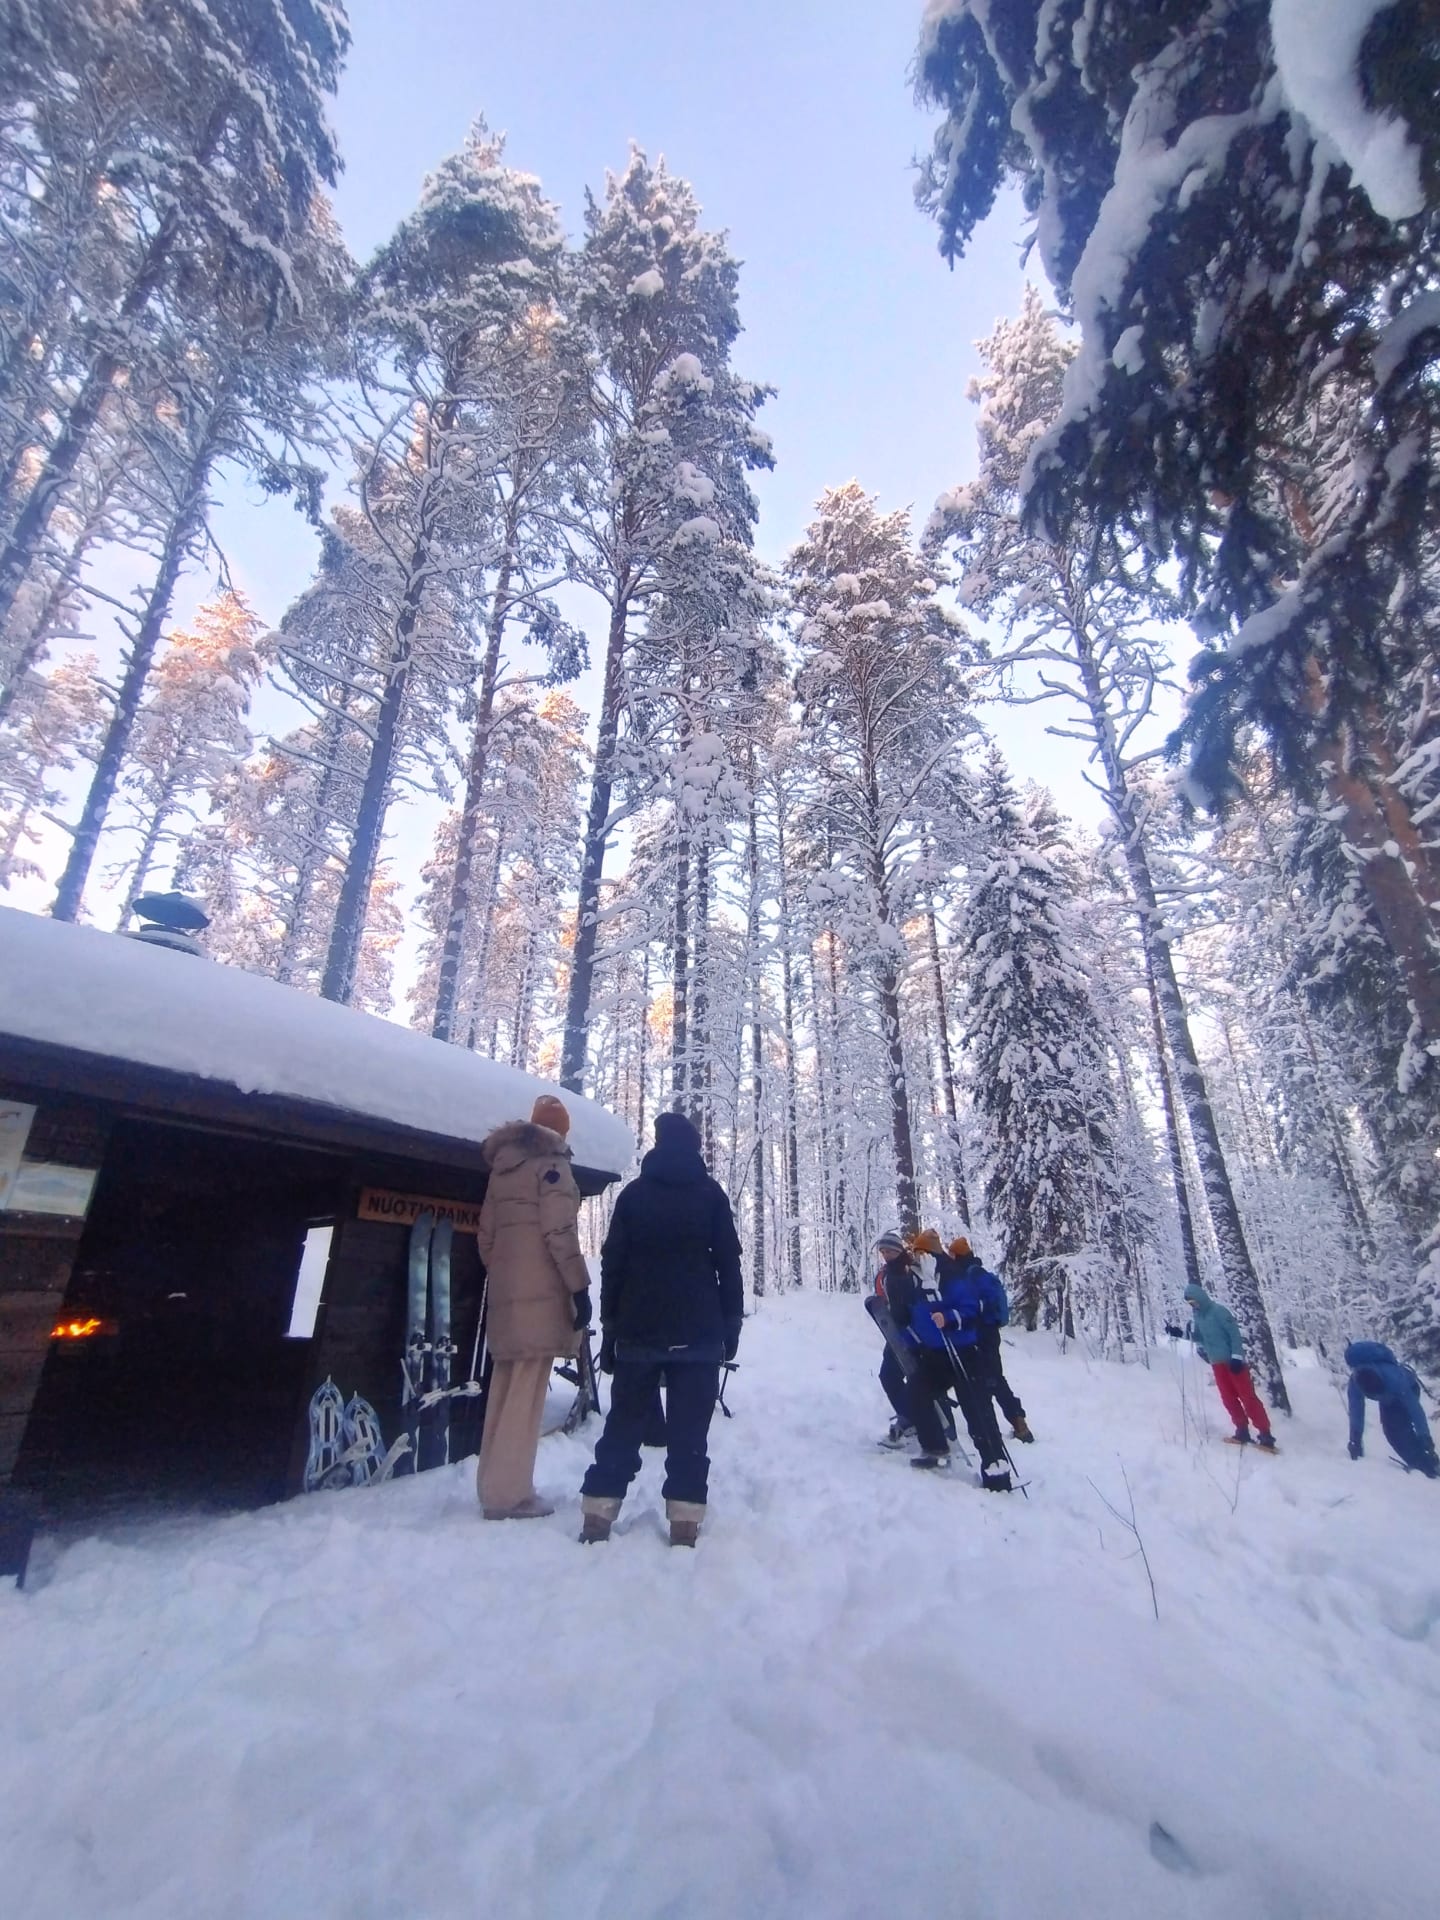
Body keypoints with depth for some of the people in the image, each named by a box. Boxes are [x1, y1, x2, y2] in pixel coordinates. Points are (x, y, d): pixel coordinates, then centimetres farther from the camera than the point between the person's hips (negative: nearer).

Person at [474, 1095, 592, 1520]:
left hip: (505, 1293, 7)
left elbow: (485, 1233, 15)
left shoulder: (501, 1167, 16)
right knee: (525, 1394, -2)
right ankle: (509, 1494, 2)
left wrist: (497, 1276, 20)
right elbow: (559, 1232, -15)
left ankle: (494, 1487, 22)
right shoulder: (550, 1164, -7)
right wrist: (580, 1286, -12)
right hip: (540, 1294, -7)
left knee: (504, 1392, 14)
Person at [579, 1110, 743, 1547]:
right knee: (689, 1429, 6)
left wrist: (609, 1328, 6)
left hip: (637, 1330, 2)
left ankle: (597, 1515, 12)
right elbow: (728, 1263, -1)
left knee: (624, 1423, 13)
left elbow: (612, 1265, 3)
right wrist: (731, 1323, 5)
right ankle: (685, 1523, 4)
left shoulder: (632, 1195, 5)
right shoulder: (710, 1194, 2)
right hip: (698, 1332, -1)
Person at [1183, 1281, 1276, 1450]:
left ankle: (1265, 1434, -1)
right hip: (1217, 1362, 6)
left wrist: (1237, 1357, -20)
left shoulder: (1218, 1311, -14)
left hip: (1233, 1360, -6)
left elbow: (1235, 1333, -16)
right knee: (1229, 1398, 7)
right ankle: (1242, 1431, 15)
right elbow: (1197, 1337, 13)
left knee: (1247, 1396, -6)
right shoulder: (1196, 1315, 5)